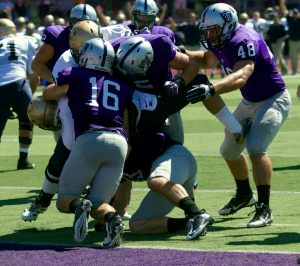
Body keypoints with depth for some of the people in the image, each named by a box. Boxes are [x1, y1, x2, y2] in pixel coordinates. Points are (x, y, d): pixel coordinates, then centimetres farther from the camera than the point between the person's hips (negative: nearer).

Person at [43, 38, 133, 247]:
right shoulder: (123, 86, 23)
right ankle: (113, 218, -25)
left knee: (64, 200, 10)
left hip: (90, 138, -3)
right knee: (98, 204, 11)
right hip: (120, 142, 3)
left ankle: (78, 206, -26)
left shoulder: (75, 75, 15)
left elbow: (48, 95, 33)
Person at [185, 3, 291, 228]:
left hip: (274, 100, -10)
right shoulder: (221, 41, -4)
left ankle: (264, 209, -27)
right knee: (230, 150, 19)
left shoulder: (244, 41, -31)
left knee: (256, 146, -28)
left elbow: (241, 76, -48)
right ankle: (244, 195, 44)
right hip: (250, 103, 10)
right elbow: (207, 61, 20)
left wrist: (211, 90, -62)